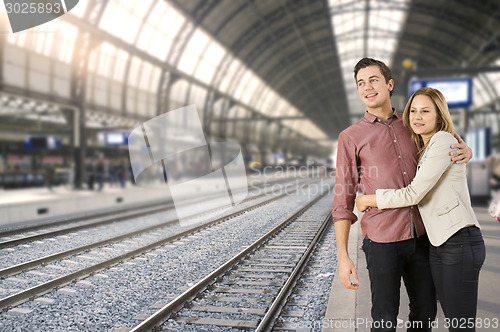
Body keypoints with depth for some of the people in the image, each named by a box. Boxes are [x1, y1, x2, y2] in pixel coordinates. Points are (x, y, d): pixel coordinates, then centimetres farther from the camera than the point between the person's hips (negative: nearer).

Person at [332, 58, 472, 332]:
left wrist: (464, 149, 0)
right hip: (381, 240, -4)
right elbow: (343, 201, -3)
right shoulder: (351, 137, -1)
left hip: (420, 236, 4)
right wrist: (342, 256, -9)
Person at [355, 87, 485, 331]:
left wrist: (368, 200, -7)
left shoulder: (444, 140, -11)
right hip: (437, 242, 9)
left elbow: (414, 194, -17)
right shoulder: (423, 149, 16)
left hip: (460, 240, -9)